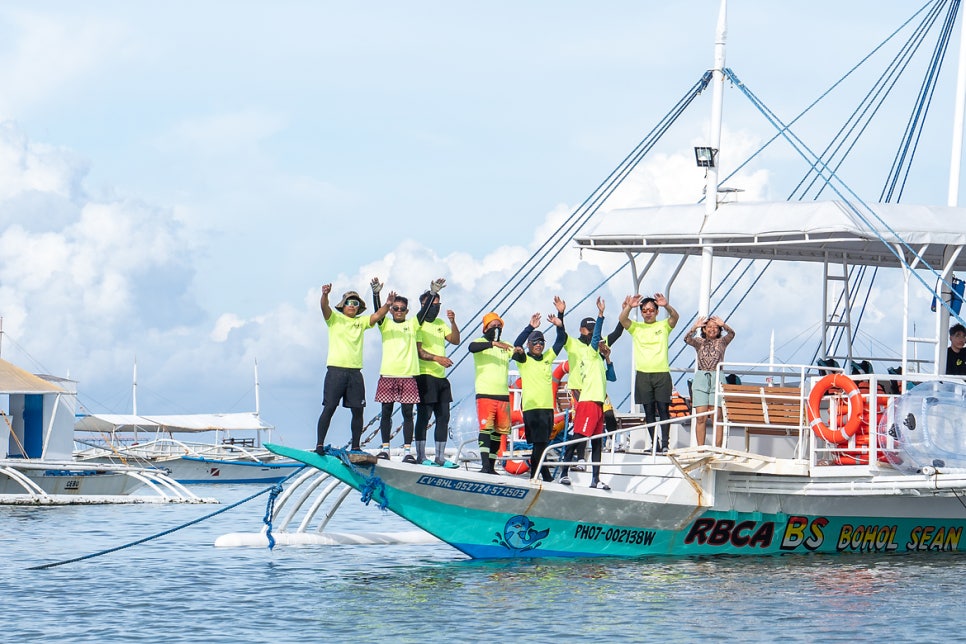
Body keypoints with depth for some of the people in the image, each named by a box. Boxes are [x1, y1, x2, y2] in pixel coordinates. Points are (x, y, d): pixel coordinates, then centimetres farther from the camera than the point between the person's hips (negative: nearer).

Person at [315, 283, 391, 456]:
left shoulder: (361, 322, 15)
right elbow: (324, 307, -13)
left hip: (355, 371, 4)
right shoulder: (334, 318, 5)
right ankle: (319, 445, -5)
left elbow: (378, 315, 1)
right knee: (329, 407, -7)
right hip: (336, 370, -4)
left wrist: (388, 304, -18)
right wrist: (325, 294, -34)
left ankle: (355, 446, 10)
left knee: (358, 409, 2)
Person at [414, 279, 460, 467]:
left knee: (443, 417, 6)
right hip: (425, 376, -8)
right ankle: (421, 457, -6)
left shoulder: (440, 323, 19)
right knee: (424, 416, -8)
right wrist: (436, 358, -25)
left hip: (441, 377, 8)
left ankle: (440, 457, 11)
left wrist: (452, 322, -3)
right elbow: (417, 351, -13)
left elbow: (455, 340, 11)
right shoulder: (418, 323, -5)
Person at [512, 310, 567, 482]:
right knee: (540, 442, -12)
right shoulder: (524, 360, 1)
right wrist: (530, 327, -23)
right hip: (532, 407, -6)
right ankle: (545, 475, -14)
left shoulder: (547, 358, 16)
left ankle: (534, 474, 13)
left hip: (548, 406, 6)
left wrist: (559, 326, -3)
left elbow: (560, 342, 16)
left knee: (542, 444, 7)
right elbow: (517, 346, -16)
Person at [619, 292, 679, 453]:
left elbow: (675, 317, -11)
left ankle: (665, 444, -10)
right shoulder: (636, 328, 11)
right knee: (649, 411, 2)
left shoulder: (664, 326, 7)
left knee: (663, 409, -8)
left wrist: (666, 306, -31)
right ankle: (654, 444, 5)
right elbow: (622, 319, -6)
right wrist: (629, 307, -25)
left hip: (662, 374, -2)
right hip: (643, 374, 2)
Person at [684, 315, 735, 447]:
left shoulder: (722, 342, 11)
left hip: (717, 380, -1)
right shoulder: (699, 342, 13)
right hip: (700, 380, 1)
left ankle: (718, 448, -5)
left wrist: (723, 325, -27)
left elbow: (731, 334, -9)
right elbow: (687, 339, -7)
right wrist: (694, 328, -24)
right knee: (700, 417, -3)